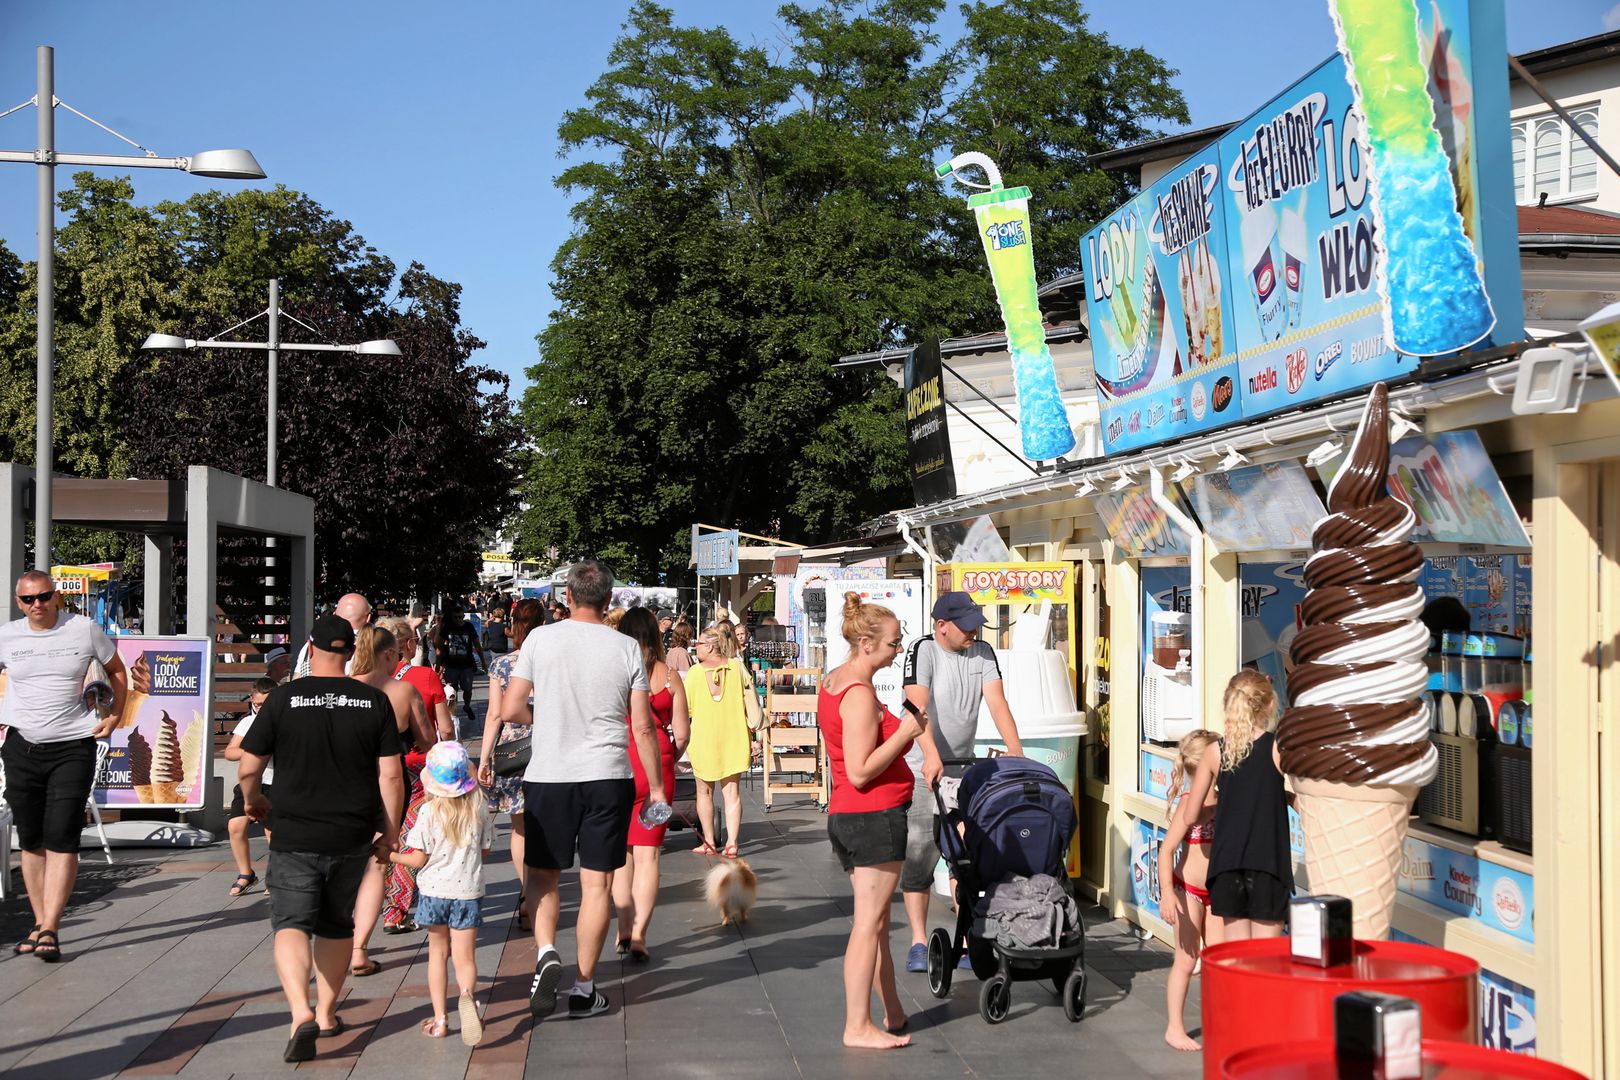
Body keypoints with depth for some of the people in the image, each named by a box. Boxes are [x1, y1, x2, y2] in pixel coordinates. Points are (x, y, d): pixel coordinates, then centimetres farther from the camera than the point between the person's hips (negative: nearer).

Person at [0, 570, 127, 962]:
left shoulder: (84, 629, -2)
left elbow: (117, 670, 13)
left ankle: (50, 930, -11)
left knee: (61, 840, -10)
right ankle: (39, 925, 16)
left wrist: (114, 717, 4)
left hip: (73, 747, -3)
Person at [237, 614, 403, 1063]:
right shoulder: (375, 701, -2)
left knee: (291, 924, -1)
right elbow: (390, 775, -3)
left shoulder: (284, 698, -7)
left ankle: (301, 1013, -21)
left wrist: (253, 800, 19)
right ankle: (326, 1012, 29)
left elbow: (248, 769, -2)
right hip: (353, 837, 3)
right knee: (337, 925, 19)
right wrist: (391, 830, 8)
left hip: (296, 836, -3)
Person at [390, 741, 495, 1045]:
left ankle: (439, 1018, 16)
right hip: (468, 892, 1)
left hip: (435, 891, 0)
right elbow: (486, 850, 5)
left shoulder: (429, 812, -13)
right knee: (465, 957, 4)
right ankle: (467, 994, -28)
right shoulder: (479, 809, -6)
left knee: (438, 952, 16)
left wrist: (392, 855, 8)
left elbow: (418, 859, -10)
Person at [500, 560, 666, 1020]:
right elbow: (643, 728, -1)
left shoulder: (541, 639, -3)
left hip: (548, 775, 0)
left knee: (544, 876, 15)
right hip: (607, 777, 0)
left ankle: (546, 953, -7)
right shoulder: (626, 649, -1)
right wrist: (656, 786, 9)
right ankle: (584, 987, 11)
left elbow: (510, 709, -2)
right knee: (596, 883, 6)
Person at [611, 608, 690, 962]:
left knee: (620, 853, 14)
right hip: (656, 770, 0)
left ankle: (624, 931, 18)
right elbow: (682, 734, -1)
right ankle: (638, 937, 1)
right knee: (647, 854, 4)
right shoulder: (669, 676, -2)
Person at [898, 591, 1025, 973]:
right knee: (919, 853, -5)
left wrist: (1015, 749, -22)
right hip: (922, 768, -5)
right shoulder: (924, 651, -14)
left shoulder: (982, 653, 2)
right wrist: (932, 755, -41)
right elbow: (918, 706, -26)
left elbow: (997, 702, -8)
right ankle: (918, 942, 3)